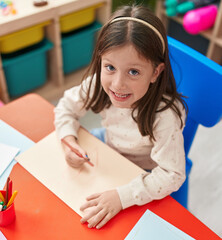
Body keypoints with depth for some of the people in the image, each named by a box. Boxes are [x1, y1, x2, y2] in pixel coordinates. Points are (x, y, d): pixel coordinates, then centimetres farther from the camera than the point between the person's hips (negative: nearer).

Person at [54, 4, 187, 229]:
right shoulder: (99, 84, -24)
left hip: (145, 175, -4)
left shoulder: (165, 116, -38)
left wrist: (122, 196, -40)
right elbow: (67, 105, -5)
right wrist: (69, 140, -23)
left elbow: (172, 175, -32)